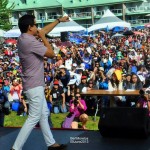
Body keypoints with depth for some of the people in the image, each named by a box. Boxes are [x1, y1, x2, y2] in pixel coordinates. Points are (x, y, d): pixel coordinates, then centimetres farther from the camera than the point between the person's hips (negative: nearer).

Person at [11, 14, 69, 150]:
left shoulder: (24, 38, 8)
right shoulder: (30, 41, -23)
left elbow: (45, 30, 22)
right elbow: (51, 54, -15)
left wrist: (59, 20, 28)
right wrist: (43, 37, -6)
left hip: (35, 85, 11)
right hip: (34, 86, -11)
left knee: (44, 114, 17)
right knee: (34, 118, -6)